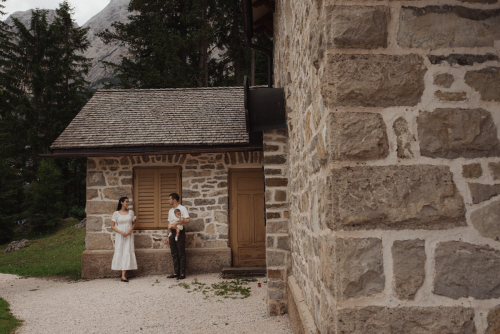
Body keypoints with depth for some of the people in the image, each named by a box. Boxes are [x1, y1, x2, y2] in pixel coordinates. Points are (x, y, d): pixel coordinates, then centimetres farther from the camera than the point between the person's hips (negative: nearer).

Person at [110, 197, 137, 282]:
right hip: (120, 236, -1)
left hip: (129, 236, 1)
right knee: (120, 253, -3)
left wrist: (131, 229, -7)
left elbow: (134, 223, 14)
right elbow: (112, 226, 0)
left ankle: (123, 275, -5)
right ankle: (123, 274, 5)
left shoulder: (131, 212, 7)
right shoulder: (116, 213, 0)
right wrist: (121, 232, -13)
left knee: (127, 253, -5)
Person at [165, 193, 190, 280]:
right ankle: (176, 272, 13)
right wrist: (168, 236, 15)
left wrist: (177, 223, -21)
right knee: (174, 254, 8)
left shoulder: (182, 208, -4)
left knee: (181, 254, -4)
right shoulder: (170, 211, 18)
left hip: (180, 232, -7)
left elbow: (187, 220, -13)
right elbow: (169, 224, 19)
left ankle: (182, 273, 0)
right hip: (172, 233, 7)